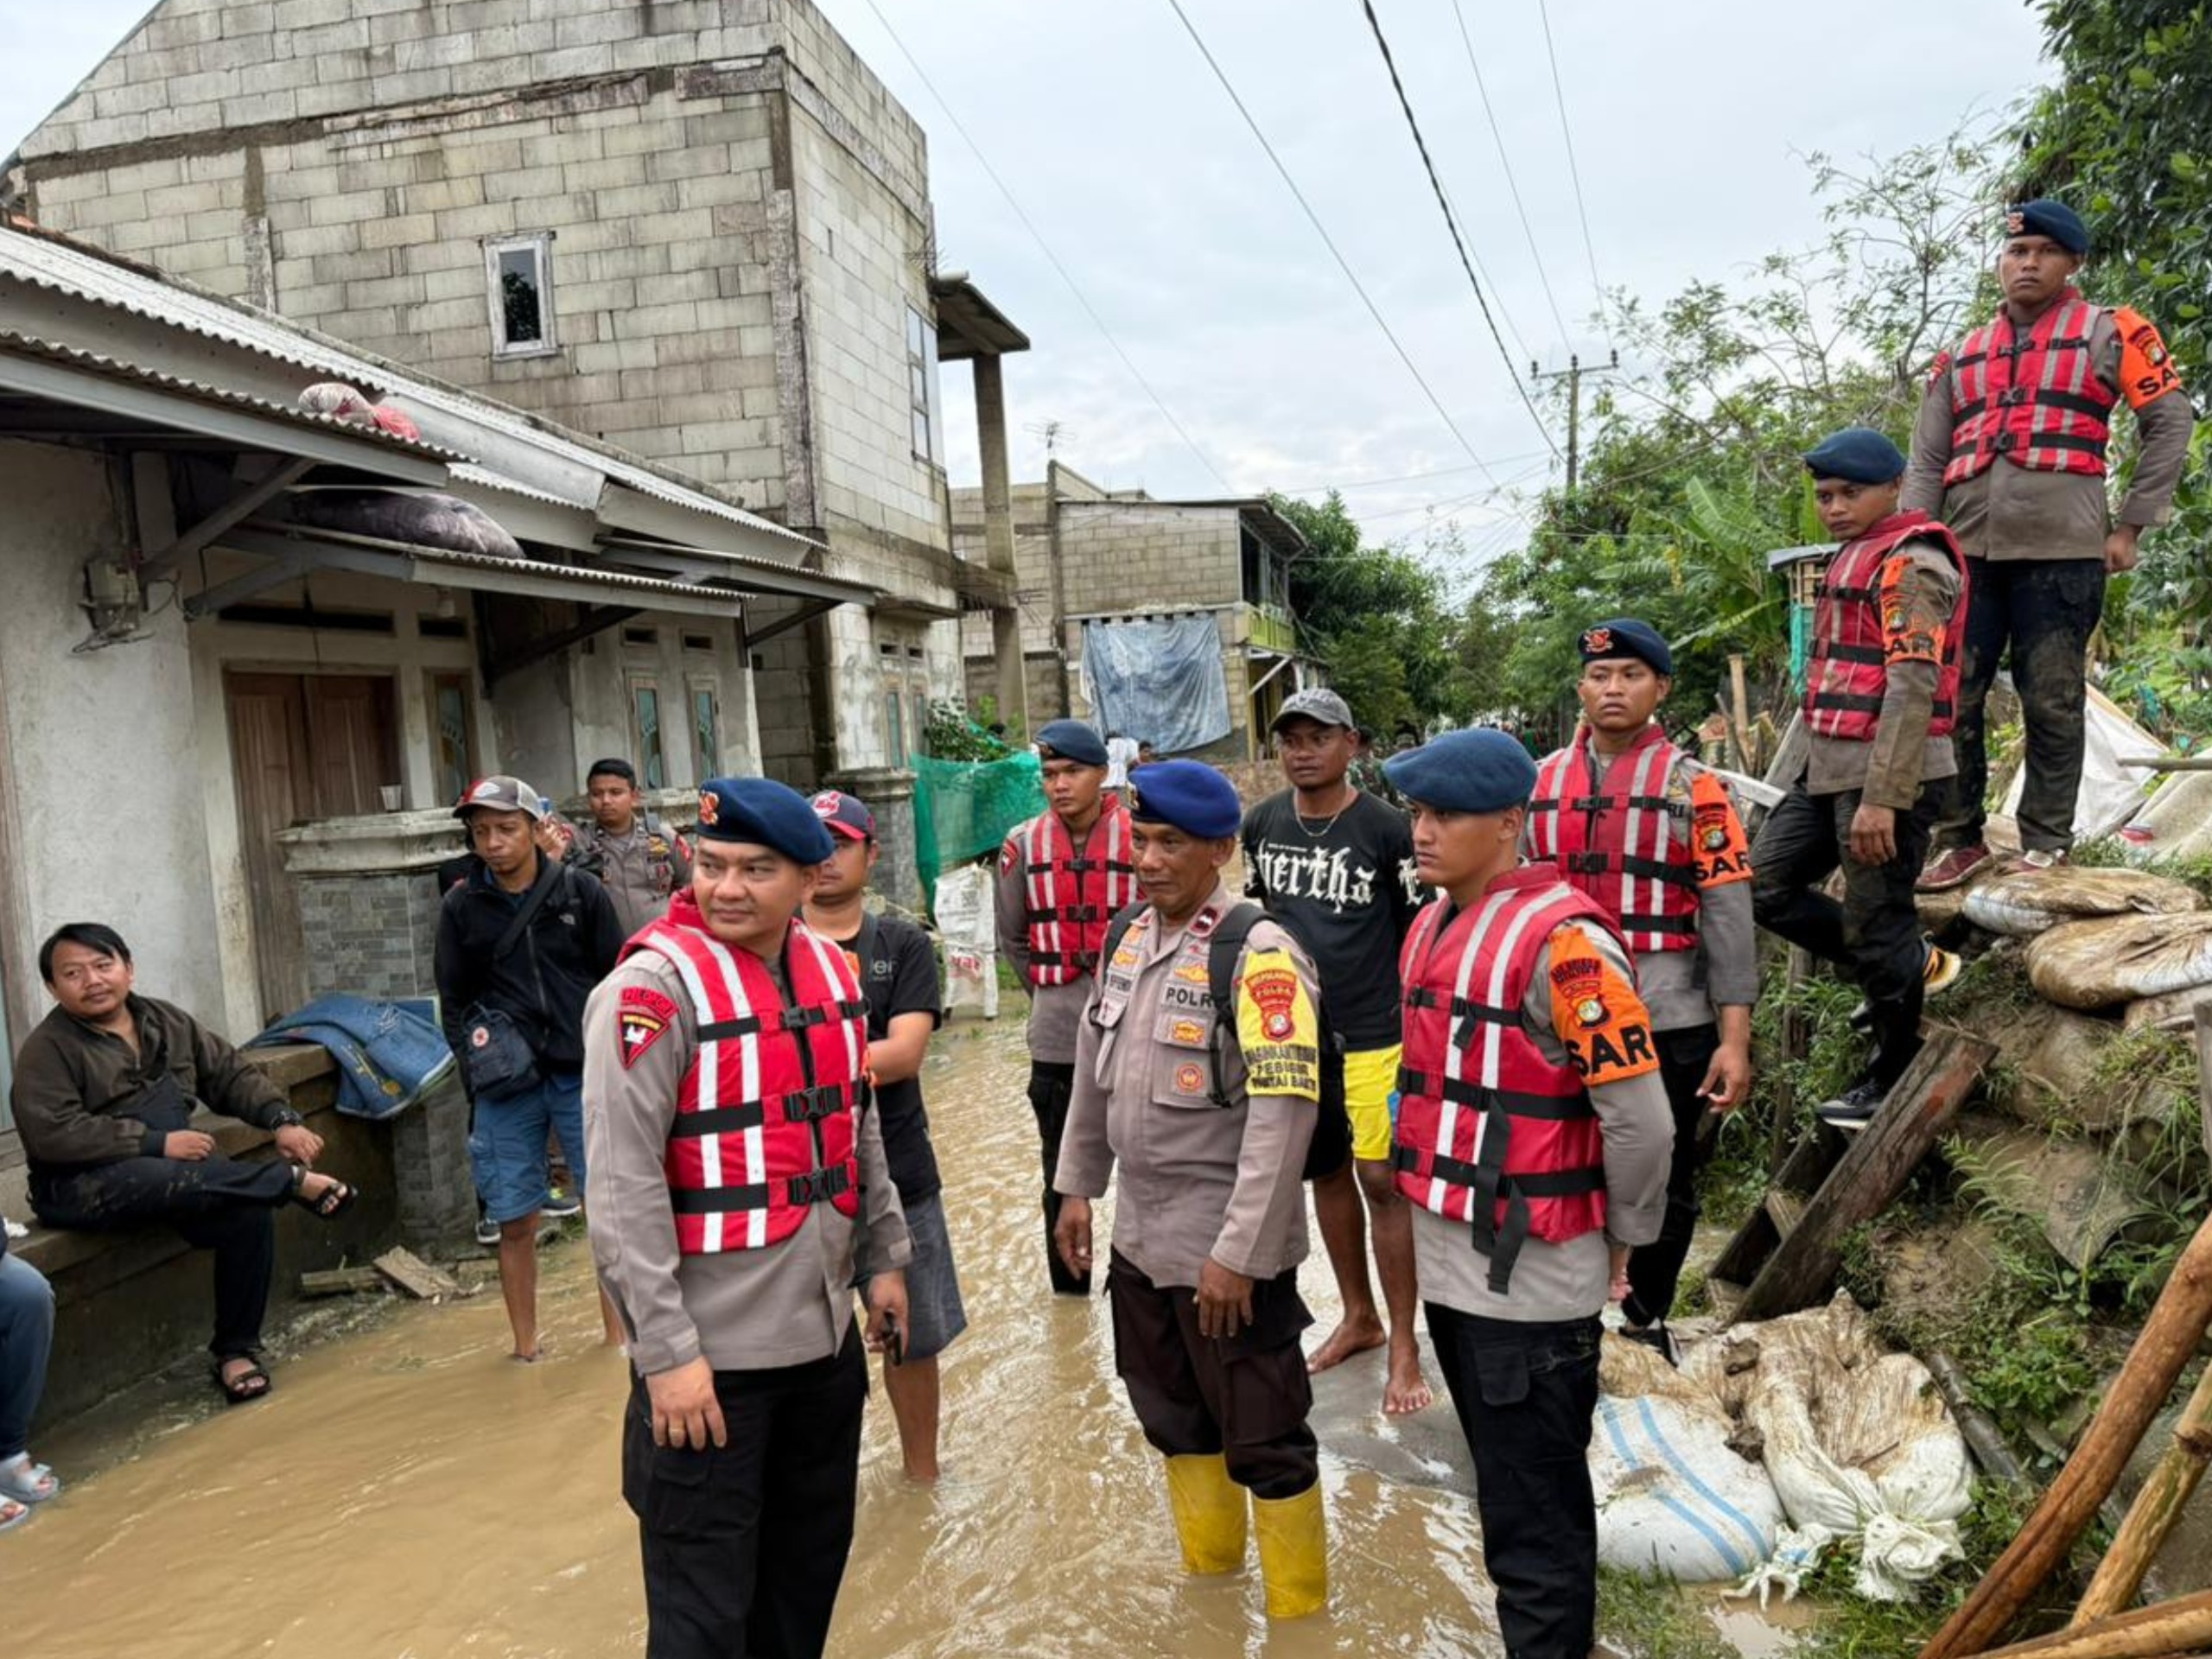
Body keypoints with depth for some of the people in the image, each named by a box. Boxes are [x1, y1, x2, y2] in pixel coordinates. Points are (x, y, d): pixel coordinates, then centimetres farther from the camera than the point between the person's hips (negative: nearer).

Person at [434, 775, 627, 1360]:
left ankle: (618, 1334, 19)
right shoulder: (461, 907, 4)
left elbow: (617, 980, 4)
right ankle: (525, 1347, 22)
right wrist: (477, 1060, -4)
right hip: (505, 1088, 1)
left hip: (584, 1075, -1)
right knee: (516, 1222, 7)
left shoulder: (581, 892, 2)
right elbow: (453, 999, 9)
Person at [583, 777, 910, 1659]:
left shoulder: (831, 970, 4)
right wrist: (666, 1350, -20)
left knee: (809, 1566, 21)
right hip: (710, 1352, -6)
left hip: (826, 1335, 7)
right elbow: (622, 1184, -19)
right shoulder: (655, 986, -16)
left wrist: (882, 1257, 16)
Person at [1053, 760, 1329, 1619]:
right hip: (1140, 1237, 7)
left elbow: (1283, 1112, -23)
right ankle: (1209, 1581, 43)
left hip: (1226, 1250, -7)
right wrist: (1077, 1185, 15)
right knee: (1175, 1422, 22)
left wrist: (1237, 1252, -22)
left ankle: (1298, 1612, 29)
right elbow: (1094, 1069, 14)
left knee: (1263, 1442, 8)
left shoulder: (1258, 954, -19)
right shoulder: (1128, 937, 5)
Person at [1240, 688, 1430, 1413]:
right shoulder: (1262, 823, 2)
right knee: (1325, 1172, 15)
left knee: (1382, 1180, 0)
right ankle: (1358, 1316, 33)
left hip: (1371, 1035, -5)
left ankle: (1404, 1345, 14)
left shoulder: (1386, 829, -12)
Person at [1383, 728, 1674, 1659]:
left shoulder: (1560, 940, -19)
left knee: (1535, 1527, 6)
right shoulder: (1432, 925, 8)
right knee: (1508, 1499, 24)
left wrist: (1622, 1238, -4)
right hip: (1446, 1266, 8)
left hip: (1531, 1282, -8)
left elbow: (1641, 1118, -16)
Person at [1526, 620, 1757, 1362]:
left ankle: (1647, 1319, 31)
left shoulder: (1692, 786, -4)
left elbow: (1728, 917, -7)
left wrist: (1734, 1040, -12)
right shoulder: (1540, 783, 7)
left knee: (1664, 1182, 11)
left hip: (1670, 1023, -2)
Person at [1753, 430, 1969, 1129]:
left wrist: (1881, 799, -25)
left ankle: (1890, 1085, 15)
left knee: (1875, 927, -1)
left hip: (1890, 775, -10)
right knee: (1764, 887, 10)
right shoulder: (1854, 558, 18)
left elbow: (1913, 685, -20)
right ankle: (1905, 967, 23)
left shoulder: (1912, 563, -11)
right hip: (1829, 768, 10)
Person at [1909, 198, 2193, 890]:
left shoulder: (2108, 333, 7)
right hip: (1966, 553, 4)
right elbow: (1927, 460, 14)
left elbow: (2171, 421, 6)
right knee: (1950, 698, 2)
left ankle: (2046, 846, 11)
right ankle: (1959, 839, 13)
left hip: (2061, 552, -3)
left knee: (2051, 704, 2)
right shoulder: (1962, 355, 18)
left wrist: (2130, 525, 0)